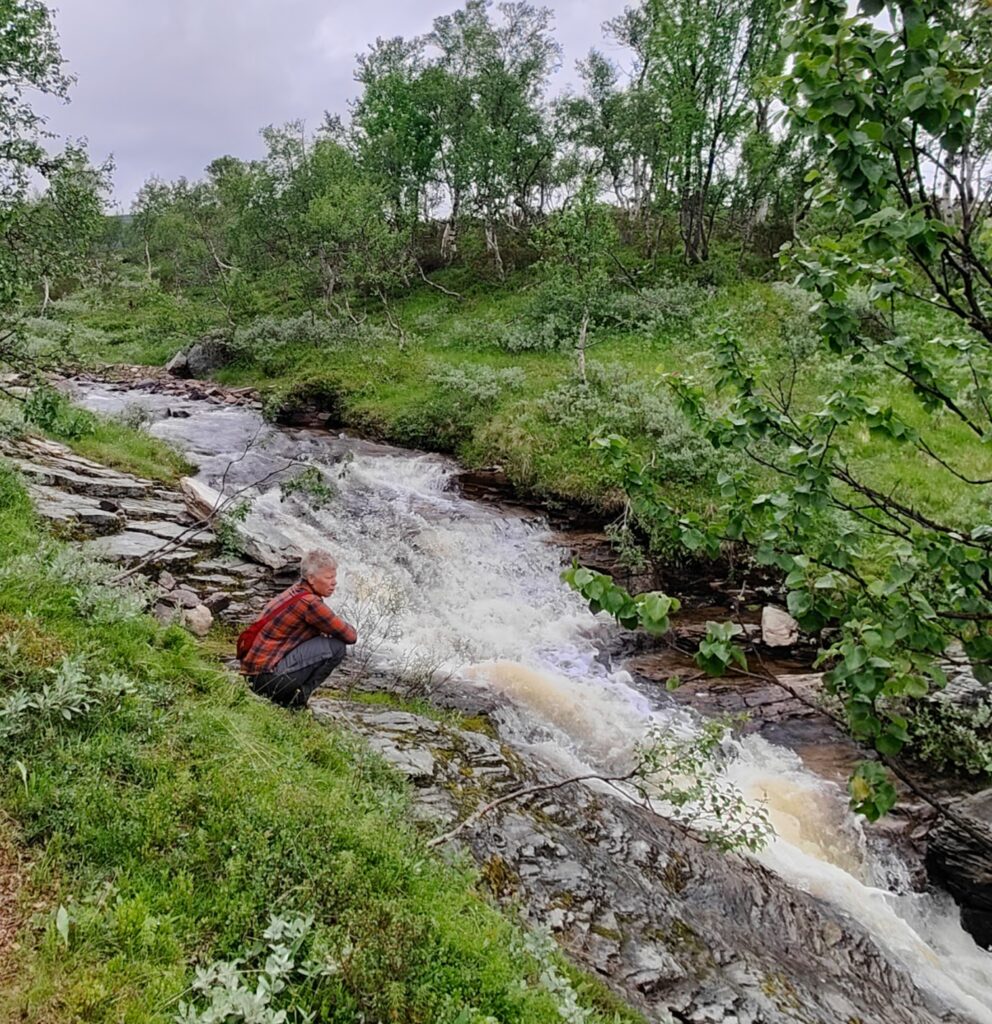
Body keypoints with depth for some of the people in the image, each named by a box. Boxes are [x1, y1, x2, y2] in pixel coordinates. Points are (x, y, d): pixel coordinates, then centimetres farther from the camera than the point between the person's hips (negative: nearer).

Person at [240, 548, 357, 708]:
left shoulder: (296, 592, 12)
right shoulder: (309, 602, -17)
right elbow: (350, 636, -13)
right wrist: (351, 630, 9)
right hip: (266, 676, -10)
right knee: (336, 645, -13)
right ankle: (298, 697, -3)